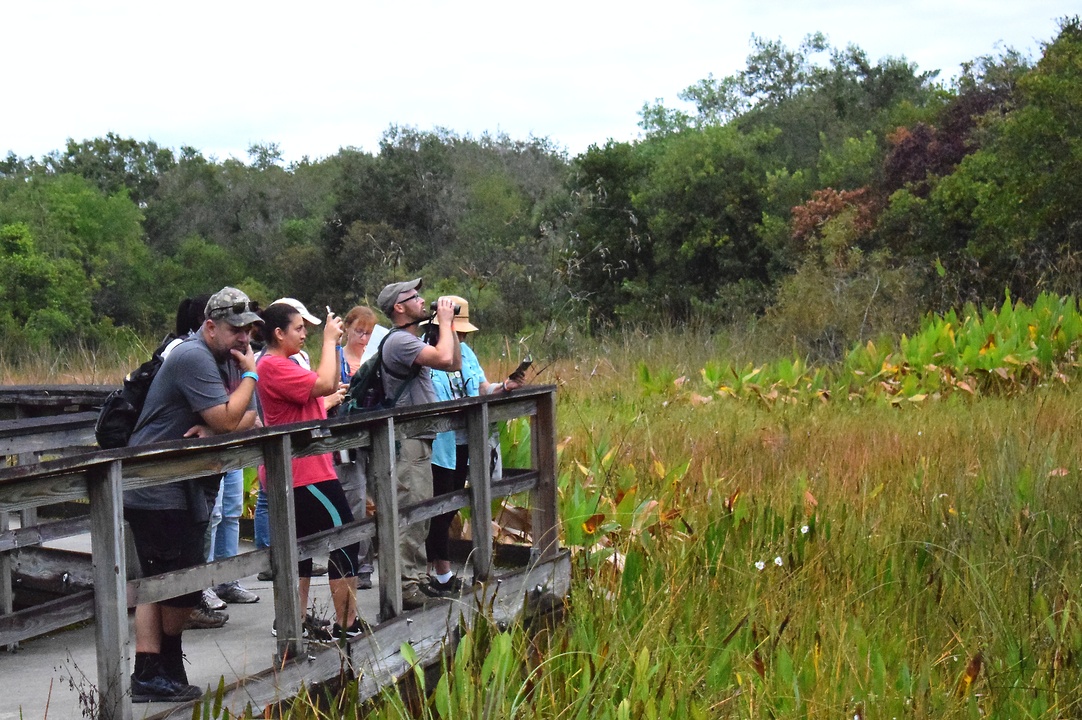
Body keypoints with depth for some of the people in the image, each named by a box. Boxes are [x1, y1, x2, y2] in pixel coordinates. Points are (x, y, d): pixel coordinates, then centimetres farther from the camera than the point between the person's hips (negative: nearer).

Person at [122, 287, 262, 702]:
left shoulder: (229, 358, 13)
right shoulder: (194, 358, -17)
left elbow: (248, 420, 5)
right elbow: (228, 421, -23)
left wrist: (210, 428, -14)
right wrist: (250, 375, -11)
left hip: (183, 491, 9)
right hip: (159, 492, -9)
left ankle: (148, 675, 9)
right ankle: (168, 672, 12)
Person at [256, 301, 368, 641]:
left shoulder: (287, 365, 18)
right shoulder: (273, 366, -16)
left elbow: (330, 386, 20)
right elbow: (325, 384, -23)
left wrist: (333, 344, 12)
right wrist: (329, 340, -13)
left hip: (298, 475, 11)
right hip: (306, 473, -11)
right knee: (345, 538, -7)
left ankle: (296, 621, 18)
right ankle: (347, 623, -4)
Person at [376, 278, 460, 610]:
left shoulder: (413, 340, 19)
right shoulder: (399, 340, -15)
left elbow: (455, 364, 20)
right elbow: (444, 359, -27)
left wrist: (449, 326, 11)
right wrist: (444, 321, -12)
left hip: (419, 439, 11)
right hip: (406, 442, -11)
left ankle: (419, 579, 21)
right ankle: (406, 586, -10)